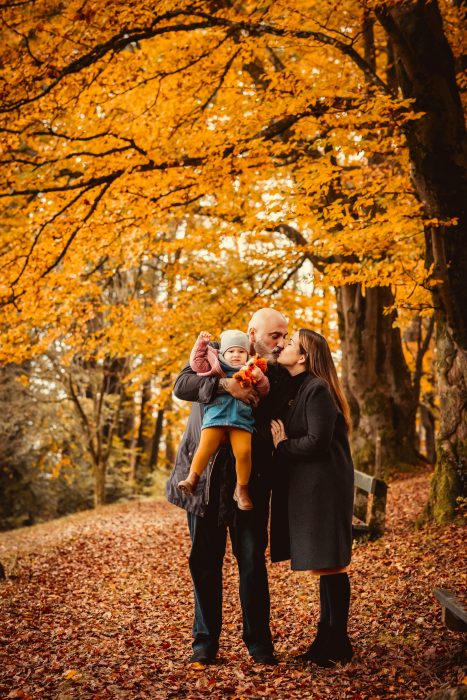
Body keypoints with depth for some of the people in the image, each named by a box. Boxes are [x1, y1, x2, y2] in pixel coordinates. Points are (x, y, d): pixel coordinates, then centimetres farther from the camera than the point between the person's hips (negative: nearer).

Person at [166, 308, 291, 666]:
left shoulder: (279, 378, 6)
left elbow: (271, 426, 2)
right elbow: (181, 385, -11)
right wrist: (223, 384, -27)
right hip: (205, 475, 0)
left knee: (253, 562, 1)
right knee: (205, 561, 6)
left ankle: (259, 642, 15)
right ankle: (205, 642, 17)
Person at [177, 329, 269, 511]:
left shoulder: (251, 373, 19)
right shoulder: (216, 367, 17)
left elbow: (263, 392, 16)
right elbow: (197, 363, 17)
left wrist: (260, 378, -4)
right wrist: (201, 343, 14)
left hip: (241, 420, 0)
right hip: (215, 417, 0)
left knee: (244, 452, -16)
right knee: (205, 447, -18)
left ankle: (242, 489, -2)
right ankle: (192, 479, -7)